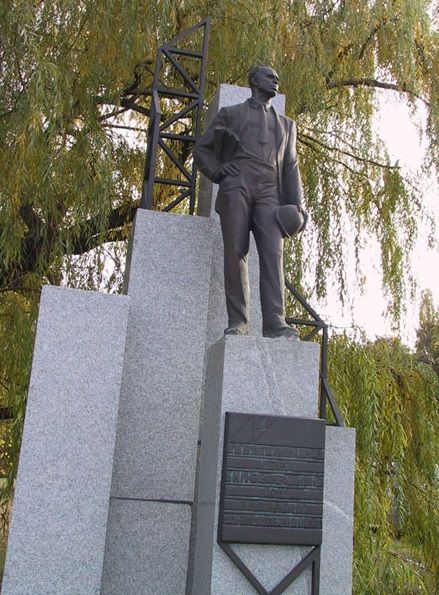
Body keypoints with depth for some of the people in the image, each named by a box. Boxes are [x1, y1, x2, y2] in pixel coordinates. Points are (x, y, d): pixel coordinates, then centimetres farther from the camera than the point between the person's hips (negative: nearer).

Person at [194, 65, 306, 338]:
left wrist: (296, 203, 4)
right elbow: (202, 149, 20)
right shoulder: (229, 114, 24)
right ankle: (238, 321, -16)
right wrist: (218, 173, -1)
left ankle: (275, 321, -29)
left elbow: (290, 167, 20)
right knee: (236, 252, -14)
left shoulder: (286, 124, 31)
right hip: (236, 185, -1)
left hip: (268, 193, 2)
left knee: (272, 252, -18)